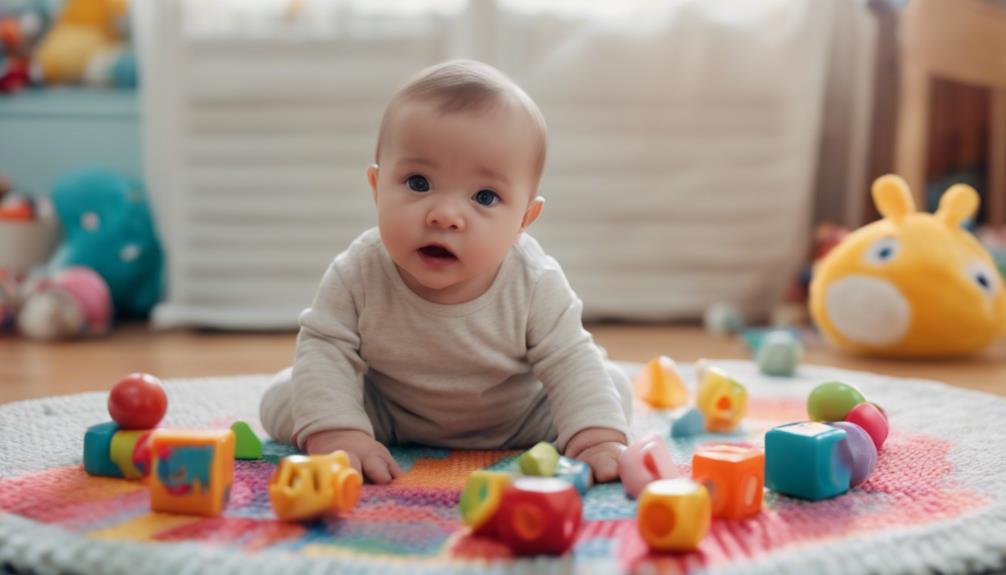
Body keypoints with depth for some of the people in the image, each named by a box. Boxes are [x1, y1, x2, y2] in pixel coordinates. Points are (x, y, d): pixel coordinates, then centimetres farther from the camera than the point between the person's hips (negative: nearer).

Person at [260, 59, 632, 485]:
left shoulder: (535, 284, -29)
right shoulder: (359, 274, -30)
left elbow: (572, 362, -23)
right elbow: (324, 349, -25)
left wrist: (598, 438, -39)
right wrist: (334, 432, -40)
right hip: (390, 415, 0)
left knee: (613, 388, -12)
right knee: (281, 401, -12)